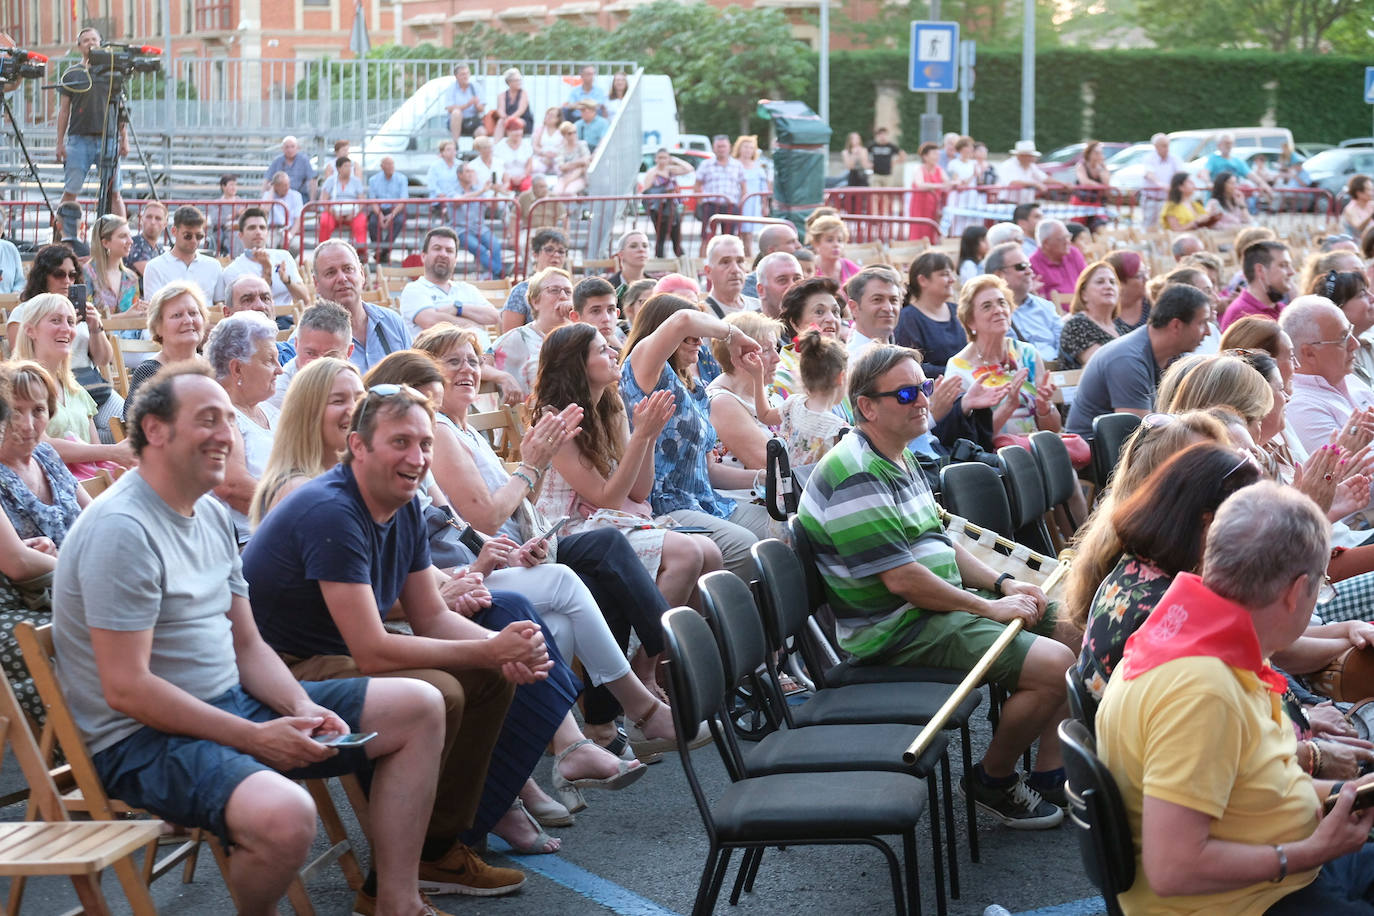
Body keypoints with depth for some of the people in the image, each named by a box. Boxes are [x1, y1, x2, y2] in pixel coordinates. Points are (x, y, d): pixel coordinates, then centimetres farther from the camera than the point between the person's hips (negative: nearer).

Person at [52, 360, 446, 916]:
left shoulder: (211, 515, 10)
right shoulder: (122, 530, -19)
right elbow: (126, 689, -23)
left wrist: (301, 708, -6)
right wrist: (256, 737, -21)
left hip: (233, 704, 10)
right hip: (144, 738, -10)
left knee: (419, 707, 6)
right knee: (284, 816, -39)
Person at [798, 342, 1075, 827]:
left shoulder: (899, 458, 13)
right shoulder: (856, 477, -21)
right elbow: (902, 579, -24)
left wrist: (1002, 584, 5)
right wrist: (990, 608, -15)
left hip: (945, 600, 11)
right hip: (897, 632, -11)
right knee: (1053, 666, -21)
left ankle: (1051, 774, 13)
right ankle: (992, 780, 1)